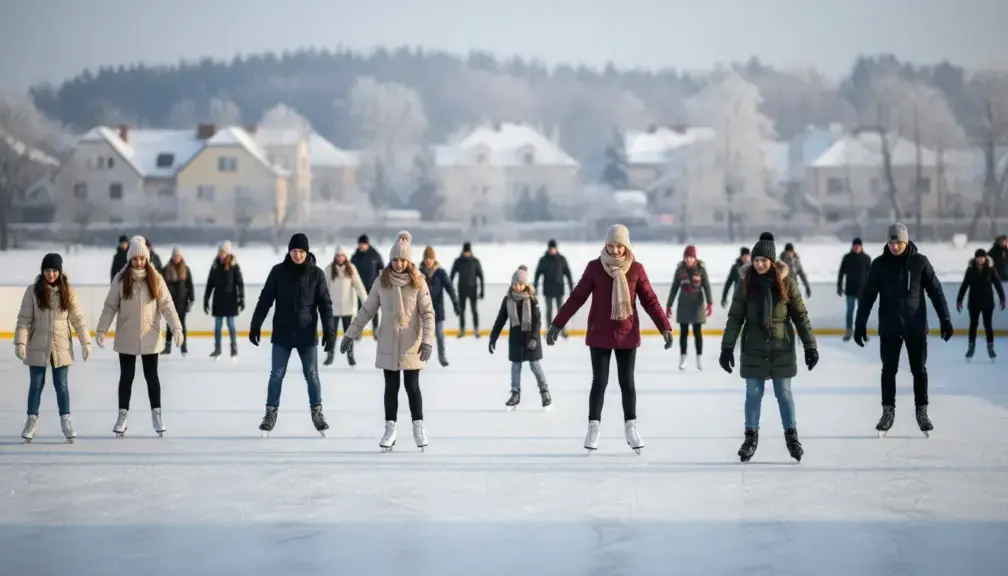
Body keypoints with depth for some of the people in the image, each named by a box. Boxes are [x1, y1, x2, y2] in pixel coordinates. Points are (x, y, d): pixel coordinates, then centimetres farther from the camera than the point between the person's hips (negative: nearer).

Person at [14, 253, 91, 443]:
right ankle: (32, 421, 17)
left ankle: (66, 421, 13)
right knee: (36, 385, 7)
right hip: (37, 347, 0)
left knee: (61, 385, 5)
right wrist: (20, 342, -13)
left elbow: (78, 318, 2)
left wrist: (86, 342, -2)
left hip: (62, 347, 1)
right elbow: (24, 318, -5)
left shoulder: (68, 291, -1)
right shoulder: (33, 291, -5)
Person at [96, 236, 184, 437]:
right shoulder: (121, 279, -6)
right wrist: (101, 329, -10)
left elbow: (167, 305, -4)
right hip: (126, 339, 0)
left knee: (151, 376, 10)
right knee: (126, 376, 8)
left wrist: (176, 328, -12)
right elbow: (110, 306, -3)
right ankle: (123, 415, 18)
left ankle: (156, 414, 20)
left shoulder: (156, 279, -4)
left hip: (150, 338, 0)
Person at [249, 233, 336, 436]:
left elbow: (325, 304, -2)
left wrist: (329, 330, -8)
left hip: (307, 334, 0)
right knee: (276, 374, 5)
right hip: (282, 333, 0)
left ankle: (317, 412, 19)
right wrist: (255, 325, -4)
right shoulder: (278, 271, -4)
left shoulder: (316, 274, -4)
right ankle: (271, 413, 14)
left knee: (312, 374, 6)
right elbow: (265, 299, 0)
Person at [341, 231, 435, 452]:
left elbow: (428, 313, -7)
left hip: (411, 345, -2)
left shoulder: (418, 282, -6)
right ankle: (390, 428, 15)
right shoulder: (382, 281, -1)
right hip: (388, 345, 2)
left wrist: (427, 341, -17)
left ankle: (418, 427, 16)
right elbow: (367, 310, 5)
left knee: (412, 386, 4)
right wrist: (350, 334, 4)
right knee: (391, 387, 8)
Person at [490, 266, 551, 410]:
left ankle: (545, 392, 12)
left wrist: (534, 337, -24)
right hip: (515, 337, 3)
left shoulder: (531, 299, -11)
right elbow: (500, 319, 2)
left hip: (529, 336, -3)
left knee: (534, 365, 0)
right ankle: (515, 393, 16)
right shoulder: (508, 299, -2)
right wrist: (493, 337, 0)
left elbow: (536, 320, -14)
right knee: (515, 366, 8)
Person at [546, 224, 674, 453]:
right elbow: (577, 297, -2)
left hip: (627, 334, 1)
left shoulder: (636, 269, -4)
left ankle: (630, 427, 21)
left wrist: (665, 327, -6)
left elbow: (650, 300, 0)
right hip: (599, 334, -1)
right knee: (599, 381, 2)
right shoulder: (595, 267, -6)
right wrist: (557, 324, -4)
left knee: (627, 382, 9)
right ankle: (593, 429, 11)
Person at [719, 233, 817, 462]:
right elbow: (735, 316, -1)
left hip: (782, 348, -1)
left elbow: (800, 314, -2)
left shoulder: (785, 281, -6)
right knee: (753, 393, 7)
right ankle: (751, 437, 18)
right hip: (754, 348, 1)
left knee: (784, 392, 7)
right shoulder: (746, 282, -4)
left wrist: (810, 346, -3)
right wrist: (727, 348, -5)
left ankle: (791, 436, 19)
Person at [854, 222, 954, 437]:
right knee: (888, 371, 5)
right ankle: (888, 412, 14)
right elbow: (868, 296, 1)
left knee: (919, 370, 6)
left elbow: (935, 291, -2)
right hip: (889, 328, 1)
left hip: (916, 326, -1)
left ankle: (922, 412, 16)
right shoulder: (879, 264, -2)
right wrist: (860, 324, -1)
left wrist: (945, 319, -6)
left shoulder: (920, 262, -5)